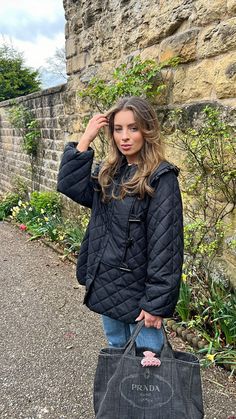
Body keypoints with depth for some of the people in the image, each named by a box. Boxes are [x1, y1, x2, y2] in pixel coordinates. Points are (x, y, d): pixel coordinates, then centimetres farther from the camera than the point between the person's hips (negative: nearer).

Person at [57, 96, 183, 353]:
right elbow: (69, 184, -8)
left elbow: (165, 245, -18)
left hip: (139, 291, -6)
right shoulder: (108, 172, 5)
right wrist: (85, 139, -9)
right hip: (105, 286, 7)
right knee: (116, 353, 24)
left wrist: (157, 302, -17)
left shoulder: (161, 179, -17)